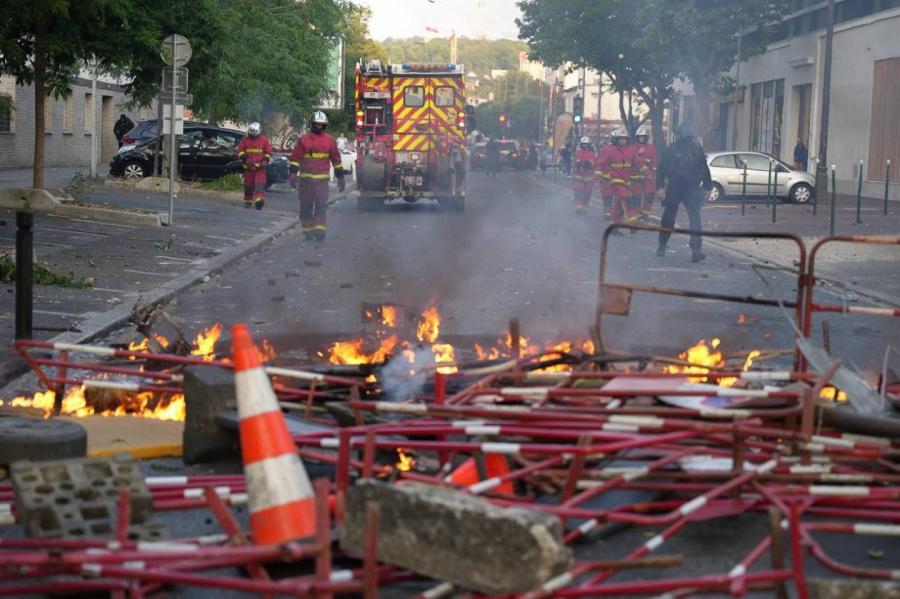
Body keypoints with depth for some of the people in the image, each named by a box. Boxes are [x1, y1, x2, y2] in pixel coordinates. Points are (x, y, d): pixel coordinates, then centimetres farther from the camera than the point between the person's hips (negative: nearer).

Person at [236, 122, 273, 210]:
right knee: (248, 185, 8)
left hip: (260, 167, -2)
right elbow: (240, 151, 5)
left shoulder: (264, 140, 5)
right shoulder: (245, 140, 5)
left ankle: (259, 201, -25)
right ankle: (248, 202, 21)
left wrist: (265, 161, -6)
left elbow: (268, 152, 9)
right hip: (248, 167, 2)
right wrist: (245, 158, -10)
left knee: (260, 185, -15)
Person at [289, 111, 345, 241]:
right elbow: (295, 158, 5)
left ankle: (319, 230, -13)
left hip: (322, 178, 0)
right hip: (305, 178, 0)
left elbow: (336, 160, 13)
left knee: (321, 205, -10)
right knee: (306, 205, 4)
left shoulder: (330, 141, 8)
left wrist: (340, 178, 12)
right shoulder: (303, 140, 5)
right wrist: (293, 173, -6)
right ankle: (307, 230, 12)